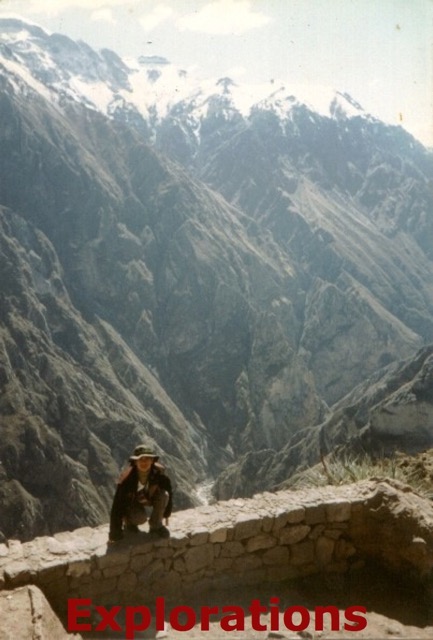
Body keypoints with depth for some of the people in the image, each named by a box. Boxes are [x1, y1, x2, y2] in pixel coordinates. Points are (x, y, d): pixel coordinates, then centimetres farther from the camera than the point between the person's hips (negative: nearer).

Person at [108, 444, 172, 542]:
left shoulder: (159, 473, -28)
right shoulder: (127, 479, -35)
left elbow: (168, 492, -11)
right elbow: (118, 504, -31)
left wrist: (166, 514, 0)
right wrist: (115, 534, -28)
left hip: (151, 496, 3)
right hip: (133, 501, -3)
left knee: (164, 495, -28)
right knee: (140, 518, -33)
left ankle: (156, 526, -5)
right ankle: (129, 522, 5)